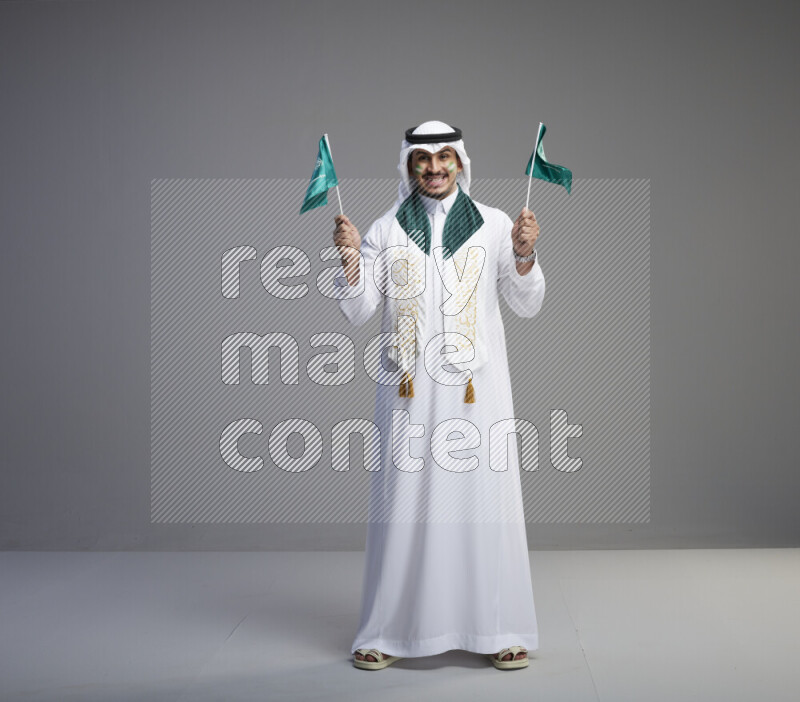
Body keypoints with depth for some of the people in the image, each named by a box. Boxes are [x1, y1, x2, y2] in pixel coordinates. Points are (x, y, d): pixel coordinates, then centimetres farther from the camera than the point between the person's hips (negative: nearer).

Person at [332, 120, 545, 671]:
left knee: (483, 497, -1)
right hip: (409, 385, 0)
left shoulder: (494, 226, 7)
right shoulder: (385, 231, 9)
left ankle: (498, 628, 10)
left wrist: (525, 254, -11)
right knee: (404, 500, 1)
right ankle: (389, 631, 11)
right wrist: (350, 259, -9)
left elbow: (528, 305, 5)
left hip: (475, 383, 0)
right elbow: (358, 312, 5)